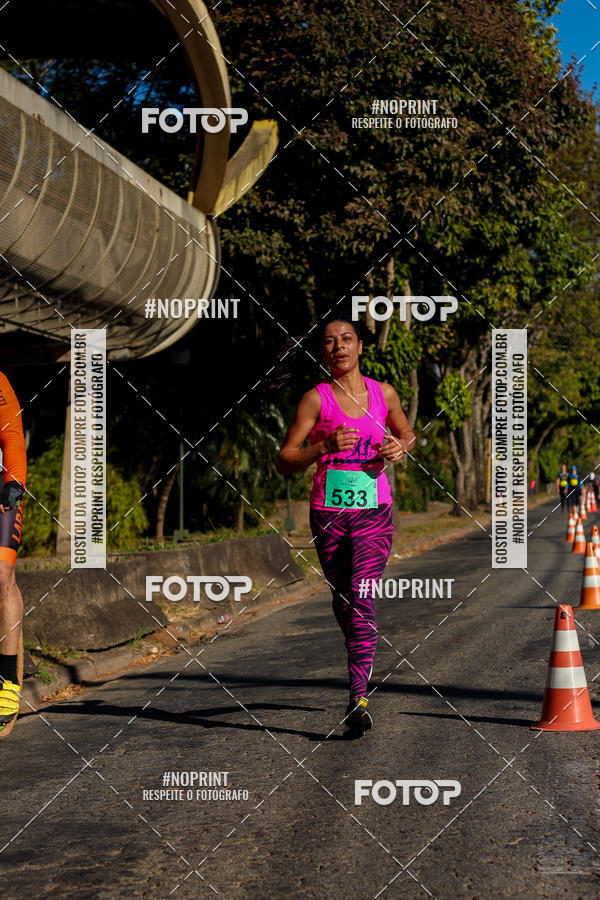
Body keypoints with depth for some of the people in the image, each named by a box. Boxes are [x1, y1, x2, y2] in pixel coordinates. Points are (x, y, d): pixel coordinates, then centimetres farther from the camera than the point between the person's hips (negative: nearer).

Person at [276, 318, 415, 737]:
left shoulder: (383, 393, 5)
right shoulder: (316, 398, -3)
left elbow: (407, 434, 23)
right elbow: (285, 461, -6)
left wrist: (401, 447, -1)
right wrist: (324, 447, -22)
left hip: (374, 511, 0)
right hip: (329, 513, 1)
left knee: (362, 598, -16)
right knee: (342, 599, 14)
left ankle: (359, 697, -21)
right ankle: (361, 663, 43)